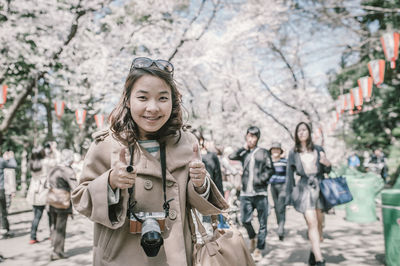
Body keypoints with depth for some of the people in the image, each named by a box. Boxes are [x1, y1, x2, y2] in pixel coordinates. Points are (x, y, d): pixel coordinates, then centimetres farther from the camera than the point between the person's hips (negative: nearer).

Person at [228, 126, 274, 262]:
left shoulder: (263, 152, 5)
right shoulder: (243, 153, 11)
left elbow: (270, 169, 3)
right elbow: (231, 156, -7)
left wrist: (261, 179, -10)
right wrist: (244, 147, -3)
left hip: (260, 192, -1)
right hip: (245, 193, 2)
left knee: (262, 222, 0)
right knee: (245, 220, 1)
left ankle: (258, 249, 11)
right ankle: (252, 237, 31)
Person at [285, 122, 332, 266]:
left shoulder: (318, 150, 8)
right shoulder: (293, 153, 5)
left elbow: (327, 171, 15)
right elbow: (290, 175, 8)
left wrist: (327, 164, -9)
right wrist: (289, 197, 8)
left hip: (319, 187, 2)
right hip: (304, 189, -2)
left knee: (319, 223, 8)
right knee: (312, 223, -12)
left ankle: (314, 251, 30)